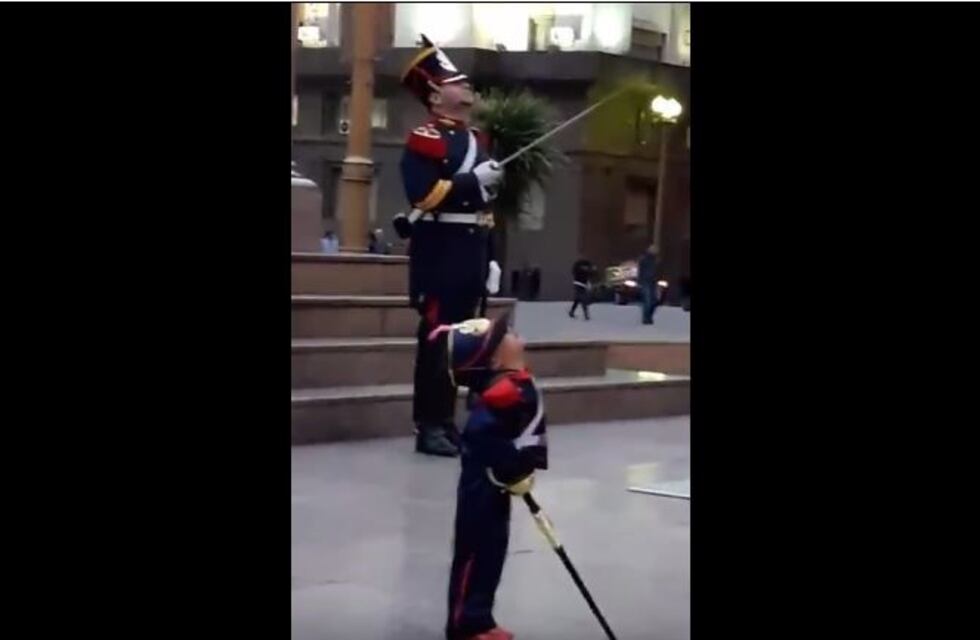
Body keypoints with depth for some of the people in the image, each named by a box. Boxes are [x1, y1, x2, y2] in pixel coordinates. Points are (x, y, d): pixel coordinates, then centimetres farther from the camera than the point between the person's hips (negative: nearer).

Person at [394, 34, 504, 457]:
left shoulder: (476, 139, 19)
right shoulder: (425, 139, -7)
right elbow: (422, 194, -20)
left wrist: (489, 258, 17)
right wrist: (473, 180, -19)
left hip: (471, 254, 8)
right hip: (441, 252, -8)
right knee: (436, 339, -6)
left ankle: (447, 420, 19)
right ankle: (428, 428, -2)